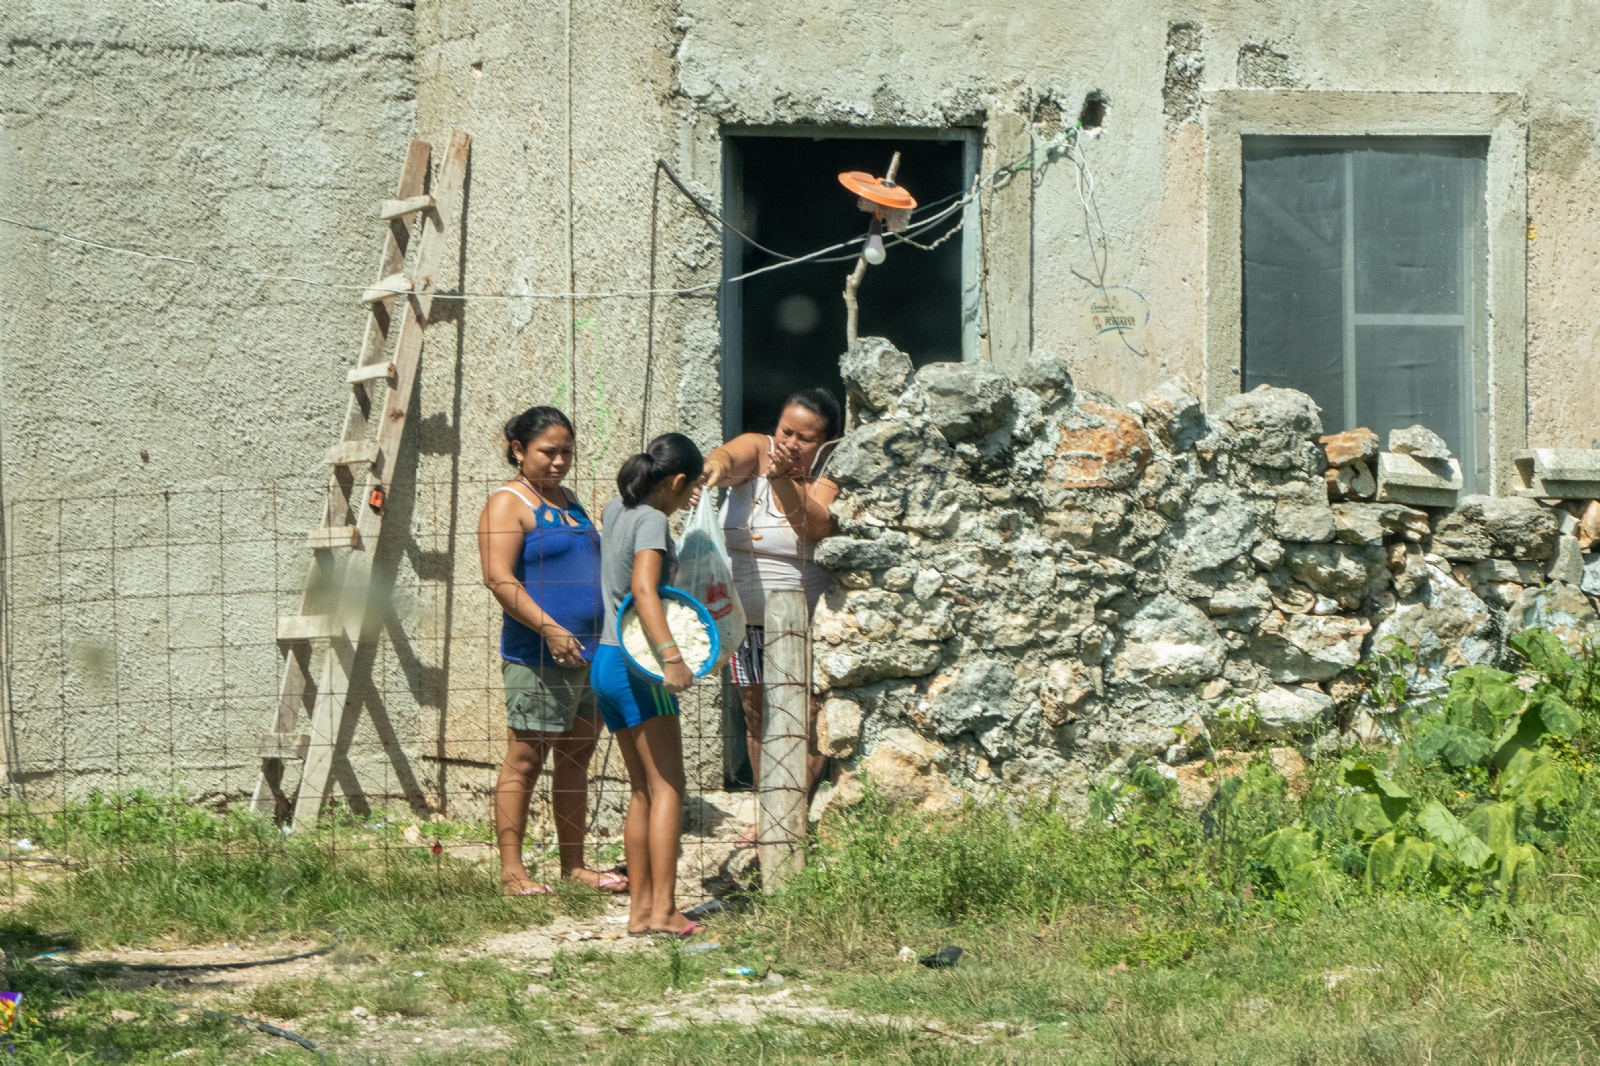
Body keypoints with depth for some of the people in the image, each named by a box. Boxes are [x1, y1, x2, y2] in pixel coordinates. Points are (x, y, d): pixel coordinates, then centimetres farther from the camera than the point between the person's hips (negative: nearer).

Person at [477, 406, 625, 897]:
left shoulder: (569, 502, 19)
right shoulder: (508, 503, -7)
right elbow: (499, 578, -17)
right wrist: (550, 628, -24)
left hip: (586, 654, 8)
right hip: (536, 658, -8)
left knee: (576, 758, 11)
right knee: (525, 760, -6)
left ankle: (573, 865, 17)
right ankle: (512, 870, -4)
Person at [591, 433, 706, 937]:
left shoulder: (617, 510, 12)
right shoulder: (651, 520, -13)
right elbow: (643, 589, -29)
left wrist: (670, 501, 49)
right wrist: (671, 655, -39)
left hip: (605, 663, 9)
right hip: (635, 666, -9)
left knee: (642, 790, 11)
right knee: (667, 787, -8)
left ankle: (640, 907, 9)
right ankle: (663, 909, -14)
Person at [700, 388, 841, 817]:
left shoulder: (829, 474, -13)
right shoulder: (757, 450, -5)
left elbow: (817, 526, -30)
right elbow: (731, 456, -28)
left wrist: (784, 480, -46)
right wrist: (715, 465, -53)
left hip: (803, 620, -4)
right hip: (744, 616, 4)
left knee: (806, 715, -10)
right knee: (756, 716, 12)